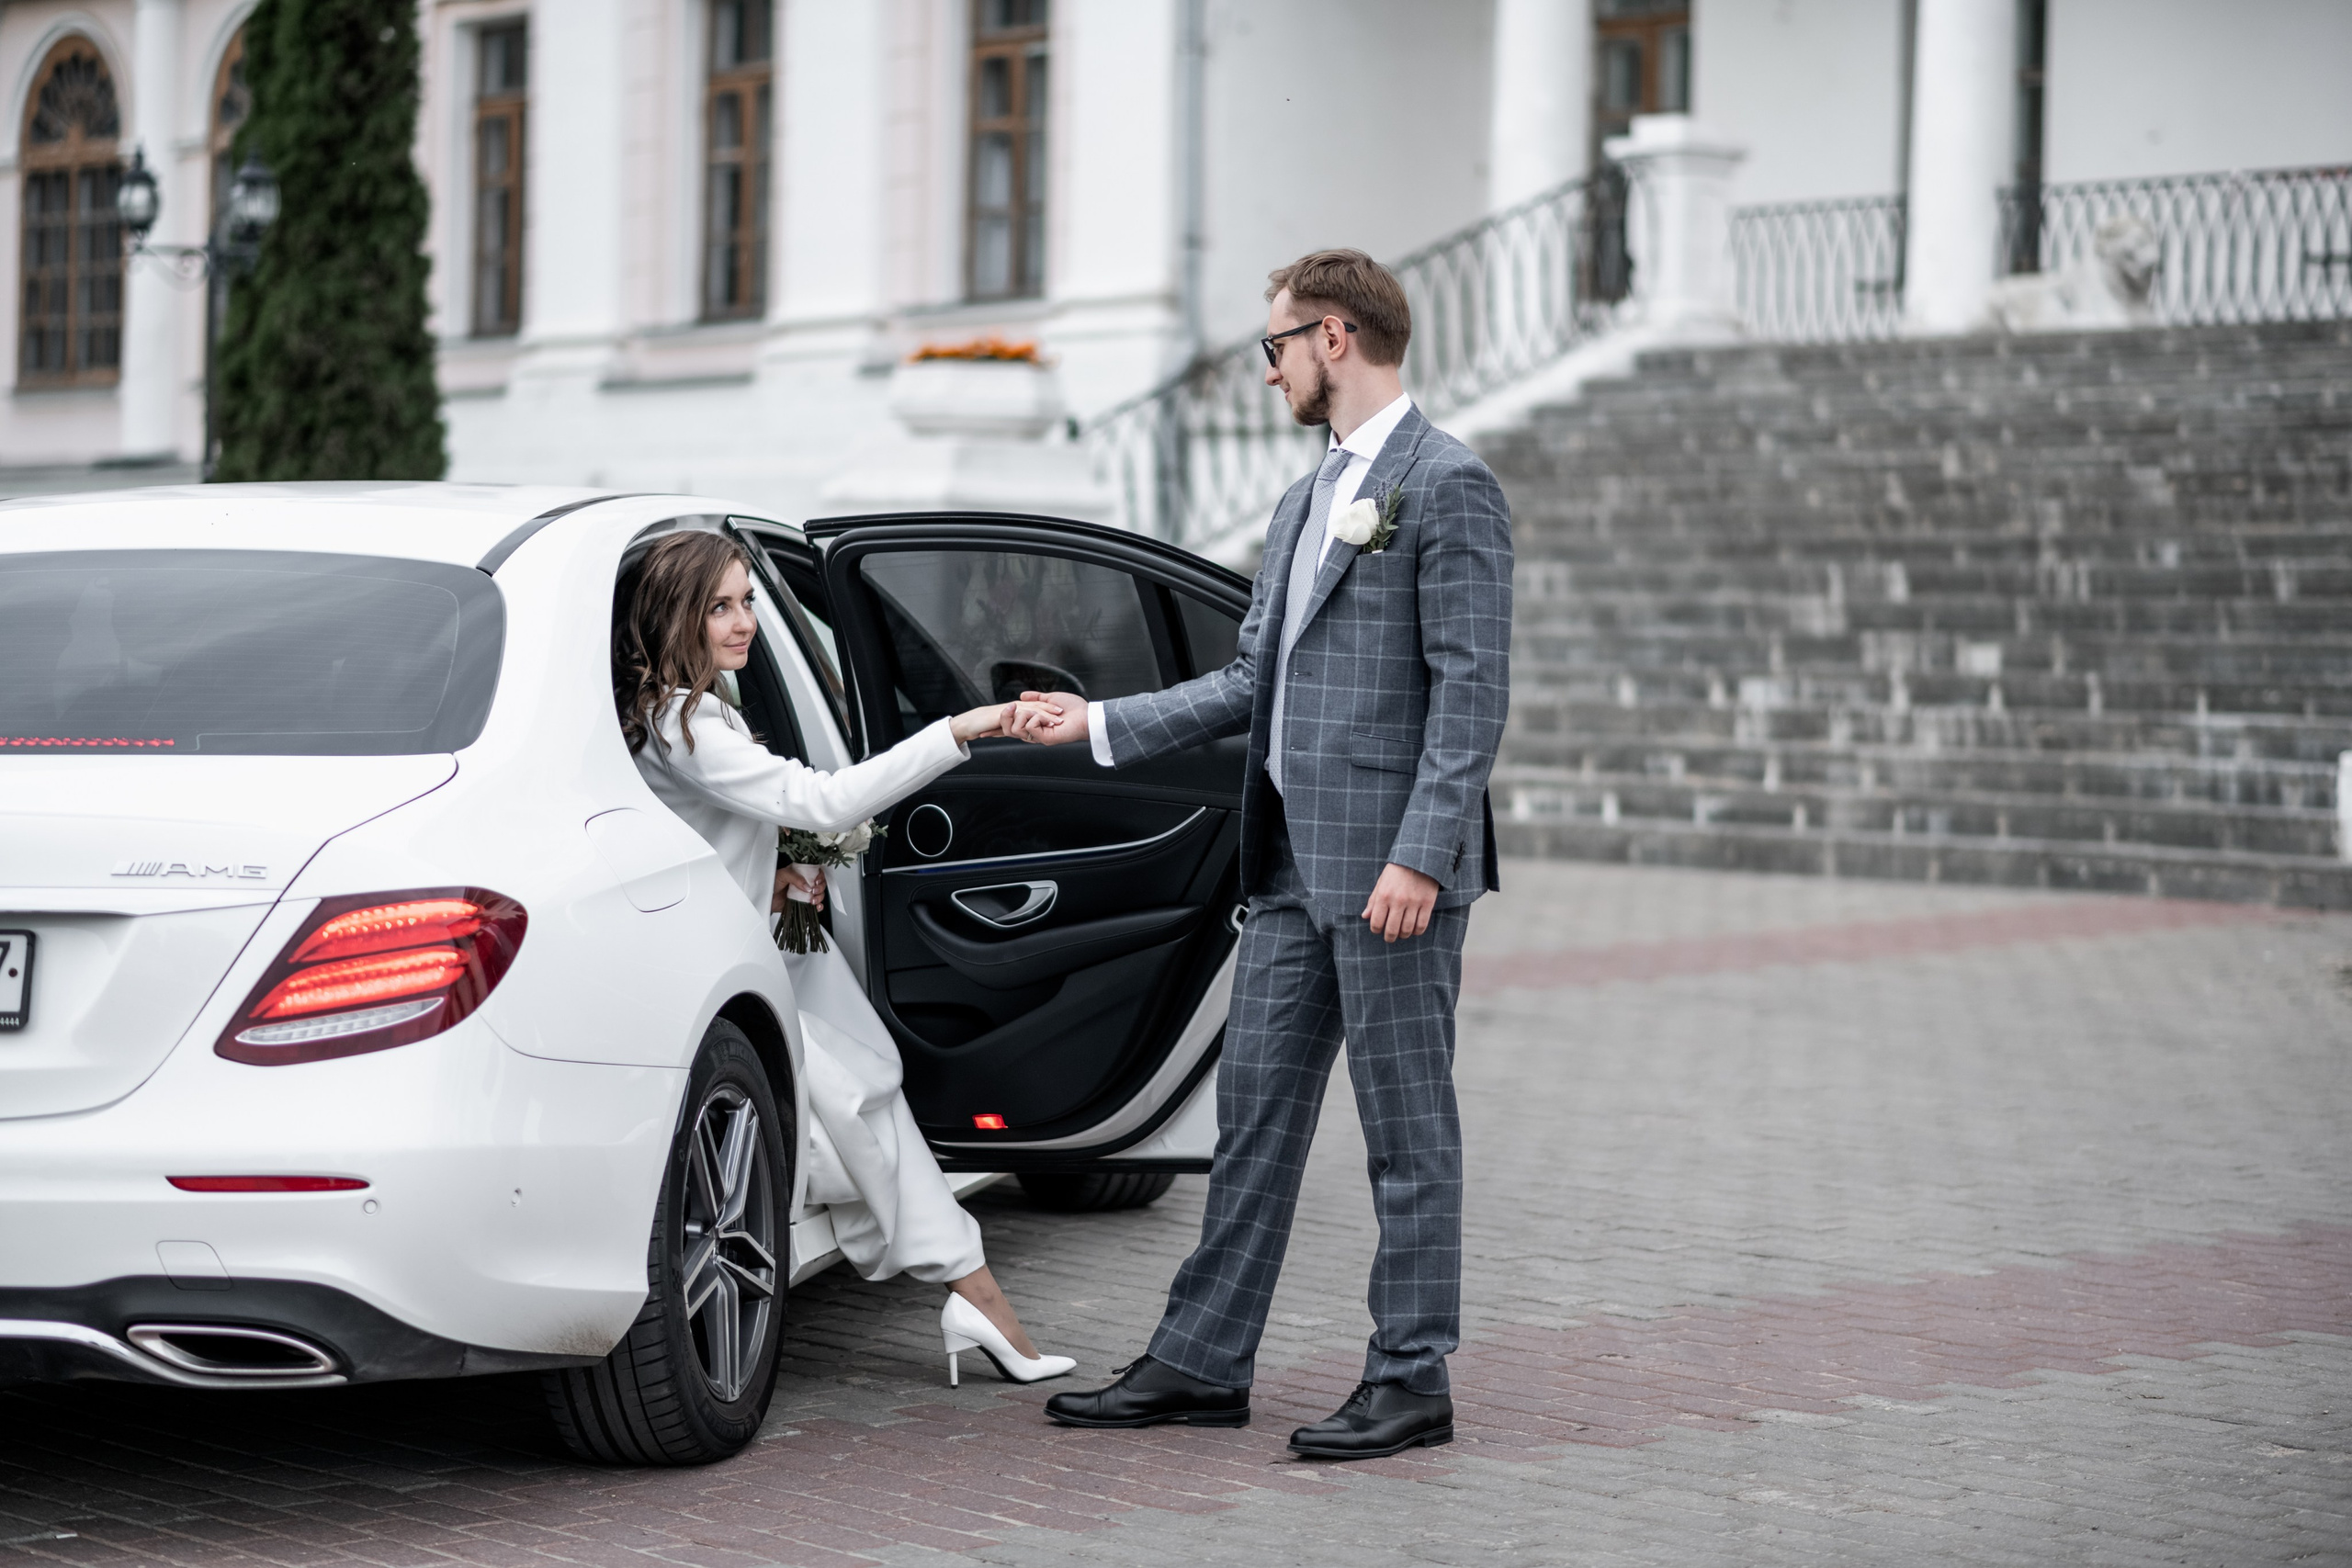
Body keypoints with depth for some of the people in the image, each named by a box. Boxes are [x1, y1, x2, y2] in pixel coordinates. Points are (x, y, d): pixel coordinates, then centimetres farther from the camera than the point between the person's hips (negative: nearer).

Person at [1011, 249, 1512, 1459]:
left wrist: (1420, 854, -20)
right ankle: (1203, 1363, 17)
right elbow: (1252, 680, 21)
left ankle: (1412, 1381, 7)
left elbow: (1471, 687, -15)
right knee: (1254, 1110, 11)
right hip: (1296, 861, 9)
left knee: (1406, 1128, 0)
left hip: (1391, 866, -9)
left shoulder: (1447, 485, -9)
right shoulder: (1307, 501, 19)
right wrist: (1098, 724, 16)